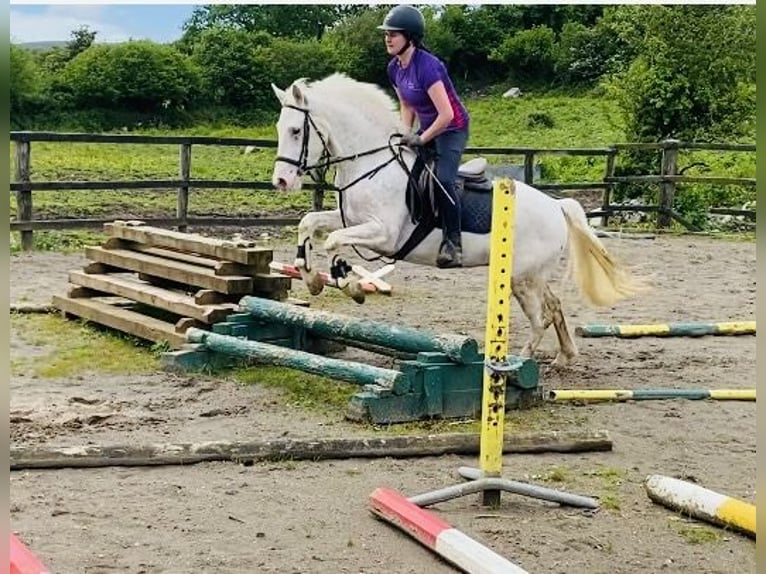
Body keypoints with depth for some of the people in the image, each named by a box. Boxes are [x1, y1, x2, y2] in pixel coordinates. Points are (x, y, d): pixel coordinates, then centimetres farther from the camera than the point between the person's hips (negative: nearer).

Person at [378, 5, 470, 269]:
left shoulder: (426, 66, -27)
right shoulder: (394, 68, -1)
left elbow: (446, 115, -30)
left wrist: (420, 139, -21)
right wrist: (406, 133, -3)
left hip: (452, 129, -9)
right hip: (427, 128, 9)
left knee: (443, 180, -27)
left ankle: (452, 243, -19)